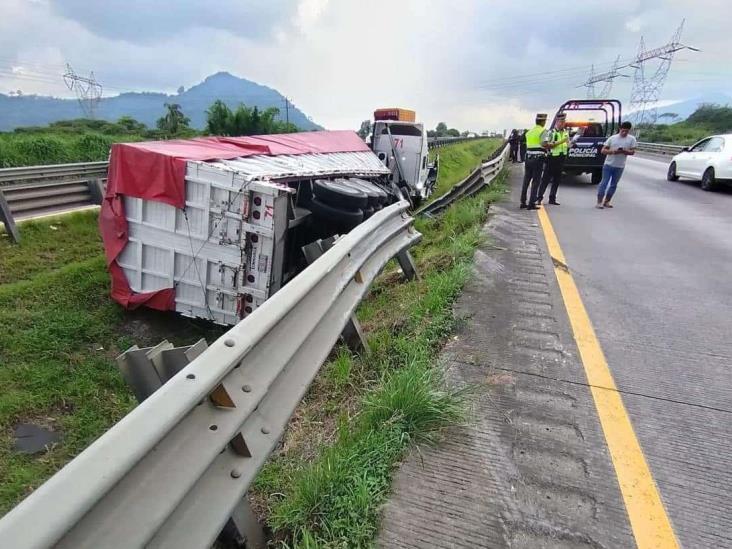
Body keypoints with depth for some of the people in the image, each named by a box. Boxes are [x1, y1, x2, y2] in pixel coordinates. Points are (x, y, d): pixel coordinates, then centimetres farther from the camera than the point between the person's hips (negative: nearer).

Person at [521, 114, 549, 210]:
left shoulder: (529, 131, 14)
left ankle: (523, 202, 14)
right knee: (536, 182, -2)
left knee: (526, 181, 11)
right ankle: (531, 204, -4)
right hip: (538, 158, -6)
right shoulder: (543, 131, -7)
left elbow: (528, 144, 10)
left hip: (528, 157, 6)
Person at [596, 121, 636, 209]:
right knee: (604, 183, -6)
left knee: (613, 185, 8)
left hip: (620, 166, 2)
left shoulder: (632, 139, 3)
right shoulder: (612, 138, 0)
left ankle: (606, 201, 17)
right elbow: (603, 150, -1)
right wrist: (612, 151, -20)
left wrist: (624, 151, -19)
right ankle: (599, 202, -4)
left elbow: (632, 152, 1)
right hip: (608, 164, -2)